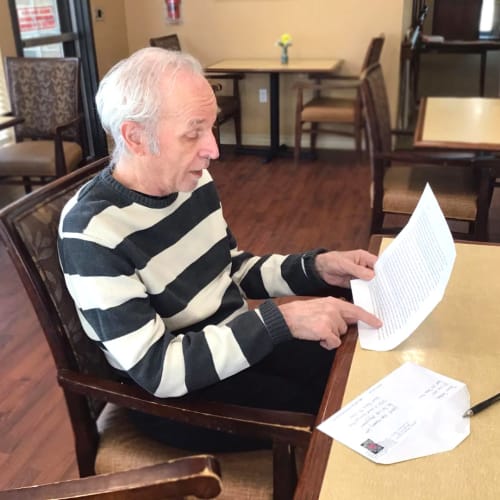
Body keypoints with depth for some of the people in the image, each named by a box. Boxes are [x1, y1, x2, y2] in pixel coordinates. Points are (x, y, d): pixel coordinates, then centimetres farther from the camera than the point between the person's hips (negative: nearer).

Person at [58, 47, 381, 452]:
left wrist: (316, 268, -8)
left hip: (243, 344, 7)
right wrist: (282, 320, -32)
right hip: (177, 396, -6)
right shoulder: (92, 233, -26)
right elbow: (157, 370, -27)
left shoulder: (192, 181, -5)